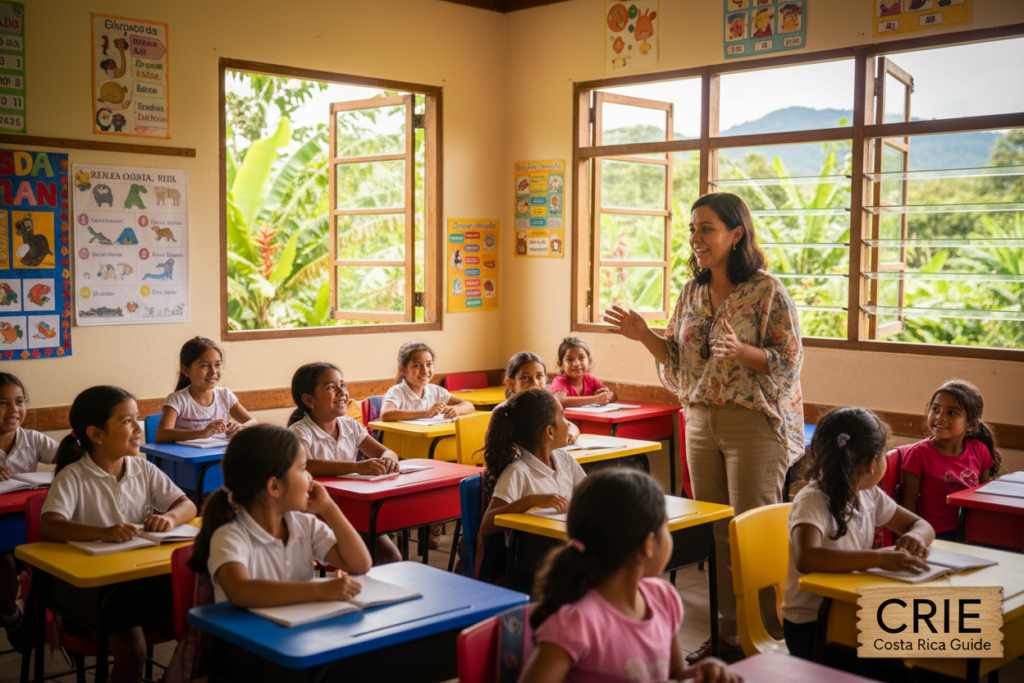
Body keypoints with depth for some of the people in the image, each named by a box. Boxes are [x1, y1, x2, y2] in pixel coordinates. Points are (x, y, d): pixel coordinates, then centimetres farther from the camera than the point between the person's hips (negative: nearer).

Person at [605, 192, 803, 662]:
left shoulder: (767, 291, -8)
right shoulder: (691, 293, 10)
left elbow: (788, 363, -10)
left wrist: (740, 350, -25)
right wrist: (646, 337, -1)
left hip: (754, 424, -6)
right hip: (701, 423, 6)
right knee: (713, 534, 11)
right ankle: (726, 634, 23)